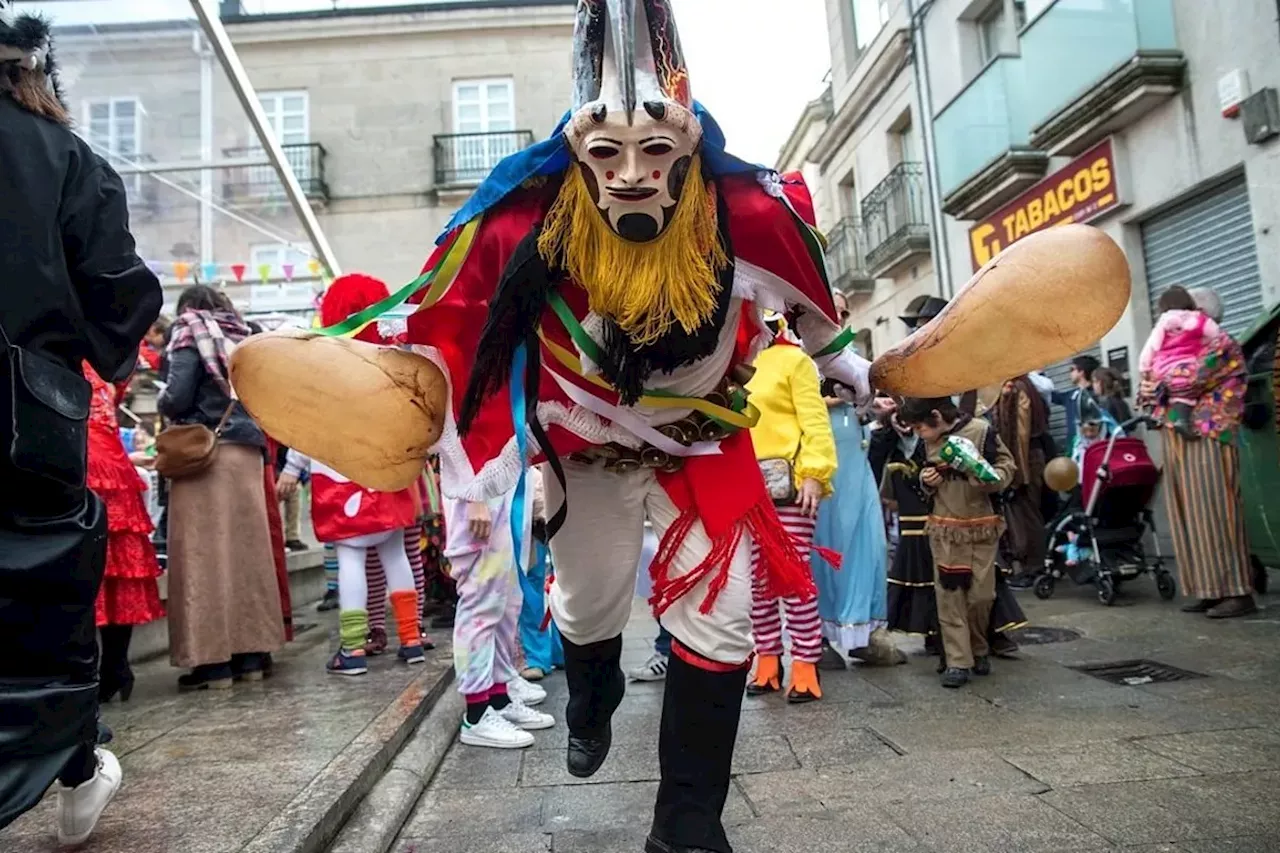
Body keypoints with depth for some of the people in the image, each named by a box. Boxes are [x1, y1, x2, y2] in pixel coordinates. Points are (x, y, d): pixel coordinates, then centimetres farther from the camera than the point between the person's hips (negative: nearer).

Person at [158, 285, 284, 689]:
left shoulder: (191, 336, 1)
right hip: (248, 452, 5)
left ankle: (212, 660, 0)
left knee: (205, 554, -3)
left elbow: (177, 398, -8)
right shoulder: (246, 339, 17)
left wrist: (161, 401, 12)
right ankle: (252, 653, 10)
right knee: (247, 549, 6)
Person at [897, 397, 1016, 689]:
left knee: (981, 595, 2)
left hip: (982, 528, -3)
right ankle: (957, 661, 3)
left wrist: (987, 475, -24)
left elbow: (1007, 468, -4)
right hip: (944, 530, 3)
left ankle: (978, 651, 27)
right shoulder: (929, 441, 7)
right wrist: (926, 481, -2)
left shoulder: (981, 431, -9)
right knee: (949, 595, -2)